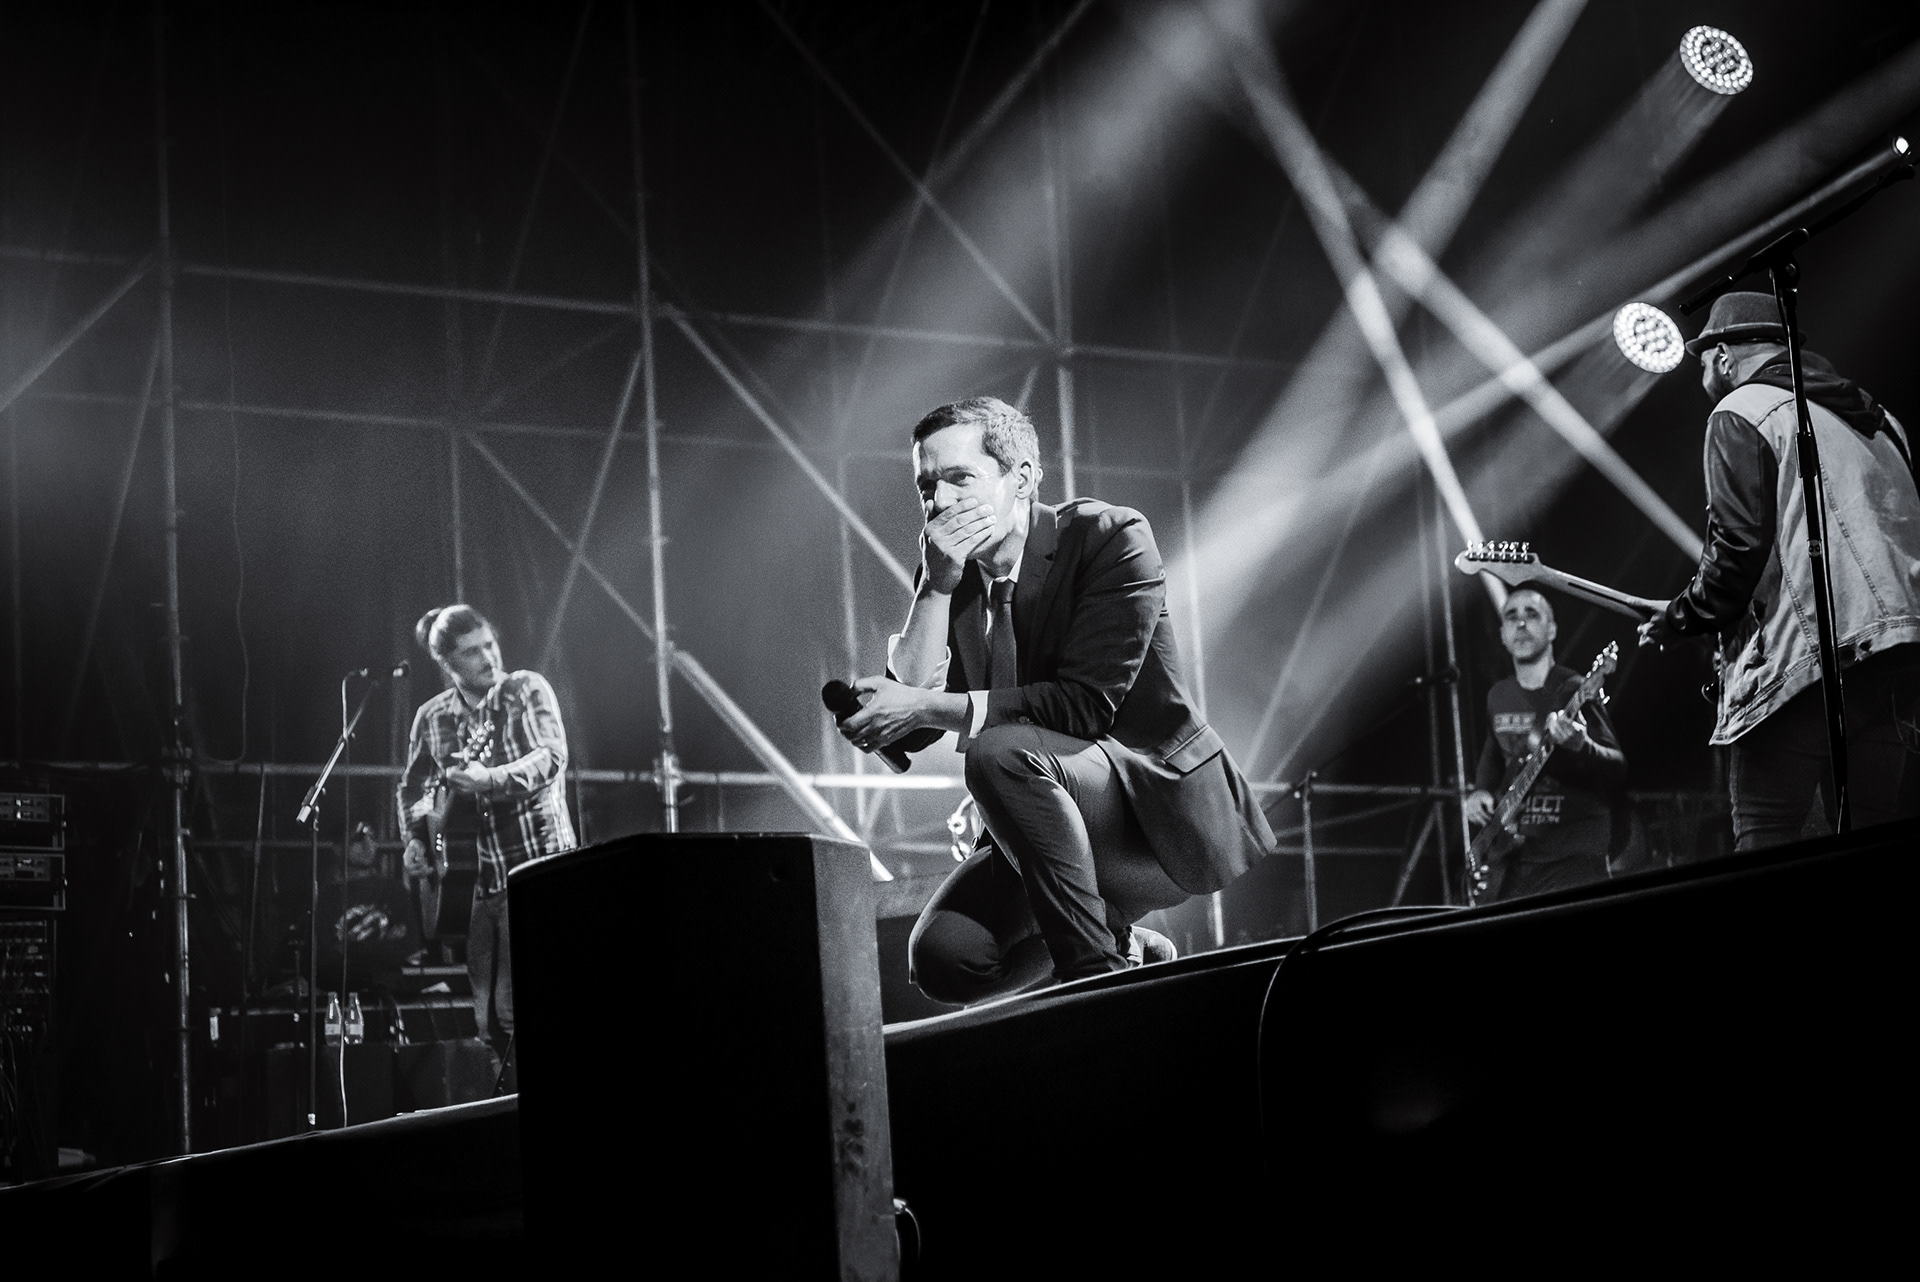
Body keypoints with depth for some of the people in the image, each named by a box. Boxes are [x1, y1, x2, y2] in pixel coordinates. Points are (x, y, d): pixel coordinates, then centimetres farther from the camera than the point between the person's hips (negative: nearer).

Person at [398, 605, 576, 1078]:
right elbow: (413, 786, 22)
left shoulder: (527, 689, -2)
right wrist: (416, 838, 5)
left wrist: (488, 780, -29)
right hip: (476, 875, 4)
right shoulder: (432, 718, 9)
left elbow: (552, 756, -16)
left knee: (514, 1009, -14)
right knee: (485, 1016, 5)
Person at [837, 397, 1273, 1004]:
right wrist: (937, 586, -18)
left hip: (1166, 813, -6)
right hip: (1062, 825, 6)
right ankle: (1125, 948, 11)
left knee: (1001, 751, -32)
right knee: (943, 958, -17)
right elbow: (912, 723, -8)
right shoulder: (946, 573, 4)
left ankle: (1097, 970, -19)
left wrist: (927, 707, -27)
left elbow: (1086, 702, -23)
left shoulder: (1110, 537, -13)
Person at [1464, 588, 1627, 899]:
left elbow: (1618, 769, -14)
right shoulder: (1498, 697, 11)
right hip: (1511, 859, 6)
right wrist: (1480, 791, 11)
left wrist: (1580, 747, -34)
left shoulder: (1572, 691, -8)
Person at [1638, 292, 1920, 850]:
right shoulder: (1874, 417, 24)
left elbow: (1738, 547, -10)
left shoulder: (1741, 413, 1)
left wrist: (1679, 619, 4)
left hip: (1801, 658, -8)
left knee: (1766, 851, -9)